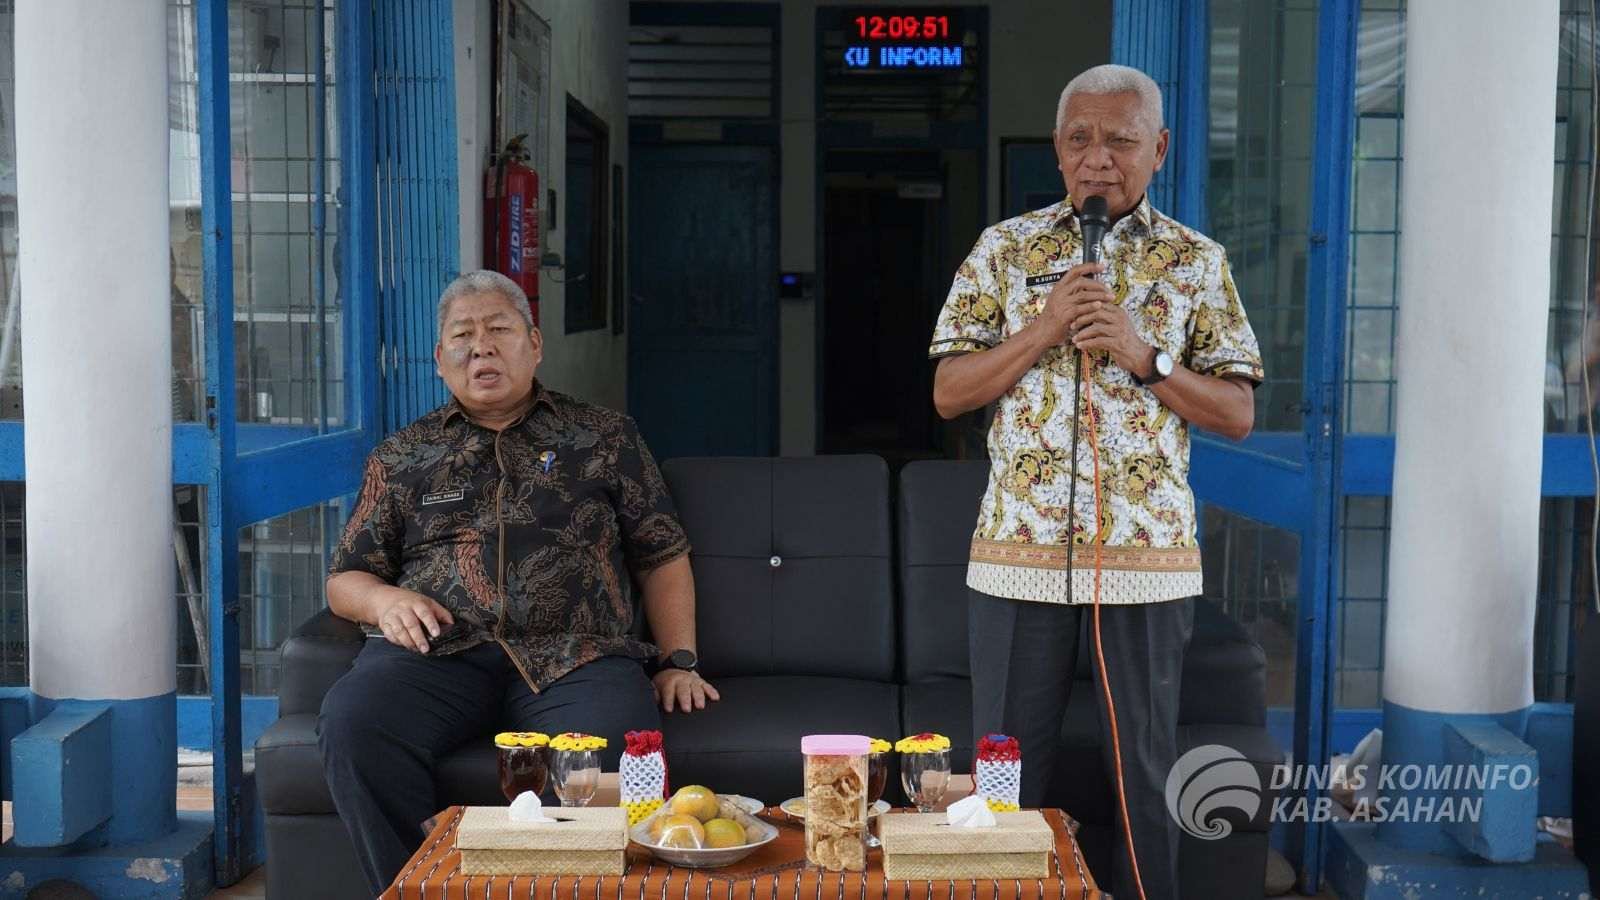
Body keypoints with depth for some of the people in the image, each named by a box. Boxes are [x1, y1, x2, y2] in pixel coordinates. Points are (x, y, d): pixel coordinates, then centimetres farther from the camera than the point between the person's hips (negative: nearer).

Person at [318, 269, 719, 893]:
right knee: (352, 720, -31)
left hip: (577, 658, -1)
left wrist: (678, 661, 7)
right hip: (435, 654, 2)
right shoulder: (401, 456, 22)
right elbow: (344, 578, 23)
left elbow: (662, 557, 18)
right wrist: (383, 599, 0)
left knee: (618, 739, -36)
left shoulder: (606, 437, 19)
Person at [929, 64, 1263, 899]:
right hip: (1019, 546, 0)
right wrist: (1043, 329, -11)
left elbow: (1237, 414, 2)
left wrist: (1145, 357, -13)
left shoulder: (1197, 261, 5)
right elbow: (948, 392, 1)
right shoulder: (1004, 248, 5)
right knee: (1008, 763, 7)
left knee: (1146, 762, 10)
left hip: (1148, 549, 0)